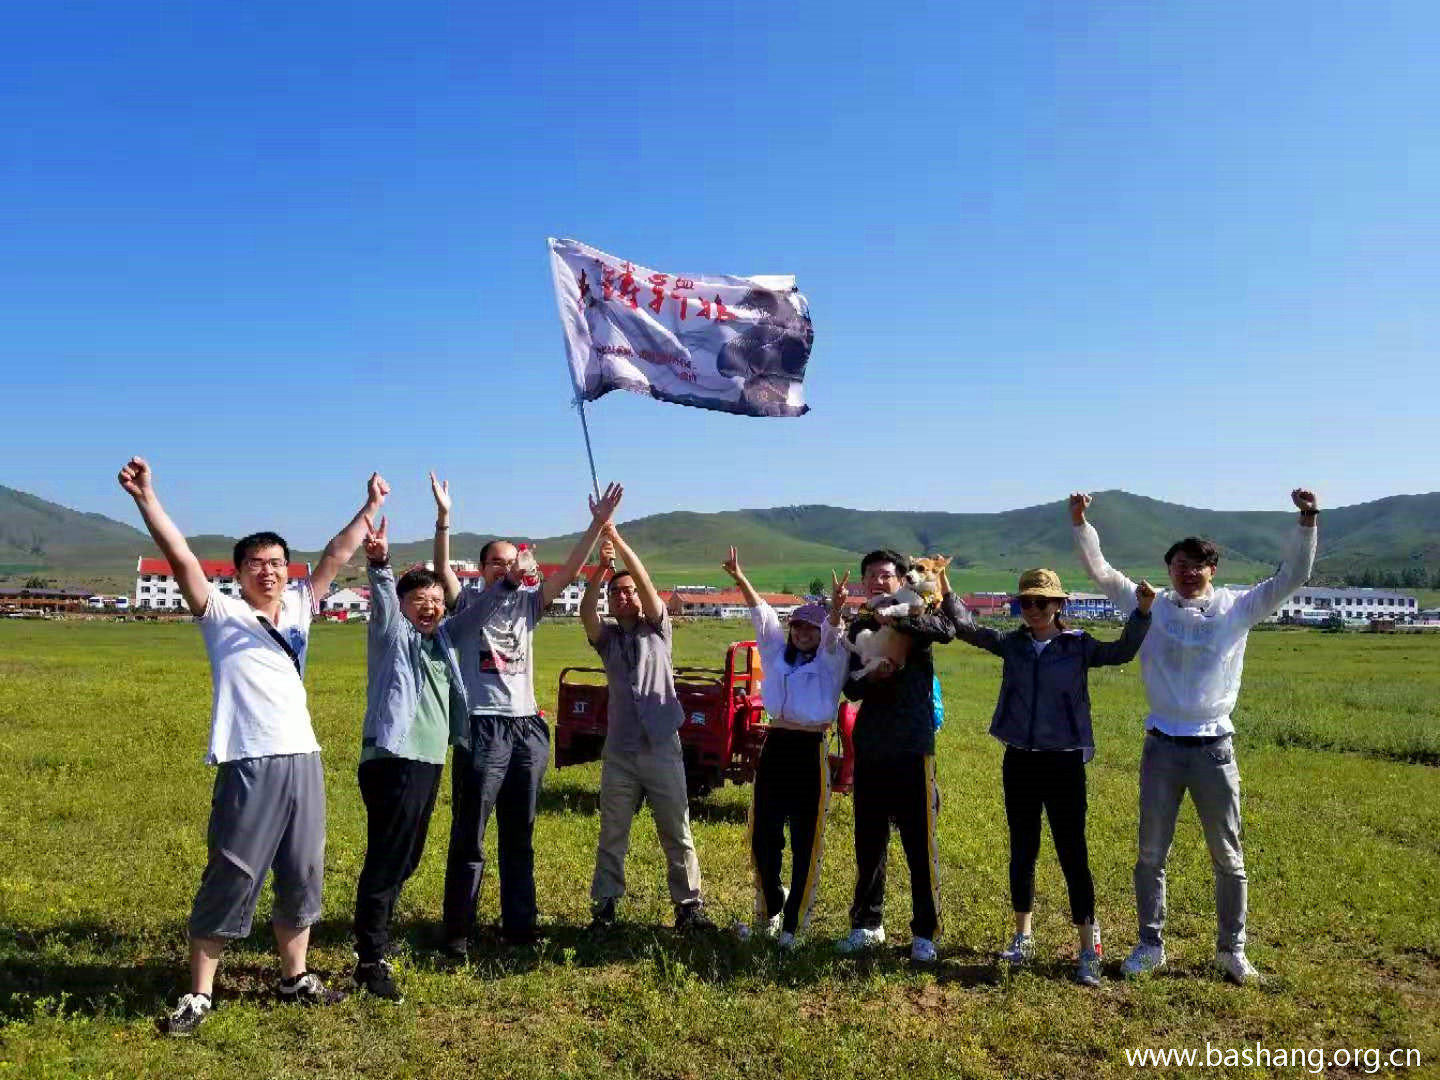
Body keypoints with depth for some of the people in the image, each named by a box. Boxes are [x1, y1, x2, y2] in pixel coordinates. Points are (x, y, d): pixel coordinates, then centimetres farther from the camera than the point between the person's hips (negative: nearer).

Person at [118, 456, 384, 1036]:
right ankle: (199, 995, 15)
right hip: (248, 767, -5)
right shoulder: (222, 612, 0)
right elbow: (180, 556, -12)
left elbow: (336, 555, 15)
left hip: (303, 760, 5)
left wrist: (368, 509, 14)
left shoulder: (298, 608, 12)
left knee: (302, 877, 14)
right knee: (229, 882, 1)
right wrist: (146, 498, -21)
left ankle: (295, 977, 29)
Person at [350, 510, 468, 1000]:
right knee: (385, 861, -6)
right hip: (393, 761, -8)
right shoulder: (393, 635, -3)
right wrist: (379, 564, -42)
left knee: (406, 859, 18)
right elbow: (383, 600, -23)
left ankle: (375, 938, 33)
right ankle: (370, 961, -1)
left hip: (430, 760, 8)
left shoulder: (442, 639, 15)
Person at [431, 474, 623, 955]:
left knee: (519, 839, 14)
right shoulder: (466, 605, 0)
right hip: (481, 730, -4)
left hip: (527, 730, 5)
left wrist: (597, 525, -8)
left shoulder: (528, 603, 10)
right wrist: (444, 517, -31)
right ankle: (457, 933, 11)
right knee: (469, 840, 1)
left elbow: (569, 570, 2)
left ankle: (519, 926, 24)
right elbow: (442, 570, -17)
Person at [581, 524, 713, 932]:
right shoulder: (606, 637, 10)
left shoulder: (658, 629, 5)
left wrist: (615, 537, -18)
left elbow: (646, 582, -9)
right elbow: (586, 611, -12)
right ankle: (604, 908, 17)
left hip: (662, 749, -1)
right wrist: (600, 569, -29)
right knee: (612, 837, 8)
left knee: (677, 835, 4)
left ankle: (688, 906, 12)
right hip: (619, 753, 2)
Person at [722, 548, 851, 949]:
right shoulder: (777, 654, 12)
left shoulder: (830, 661, 2)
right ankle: (769, 911, 30)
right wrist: (739, 578, -11)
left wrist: (837, 608, -40)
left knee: (806, 843, 2)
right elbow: (761, 613, 1)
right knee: (763, 838, 9)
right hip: (774, 749, 4)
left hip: (810, 753, -4)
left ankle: (793, 924, 15)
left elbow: (833, 633, -19)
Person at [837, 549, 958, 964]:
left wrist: (897, 618, -29)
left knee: (921, 846, 2)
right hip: (869, 750, 4)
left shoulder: (915, 620, 0)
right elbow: (850, 687, 1)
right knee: (868, 844, 13)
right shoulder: (859, 628, 10)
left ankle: (924, 933, 15)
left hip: (913, 748, -4)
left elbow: (947, 629, -23)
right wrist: (872, 676, -20)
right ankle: (867, 924, 27)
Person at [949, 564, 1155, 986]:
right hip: (1019, 760, 3)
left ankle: (1089, 947, 10)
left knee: (1072, 853, -1)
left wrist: (1141, 612, -30)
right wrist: (946, 591, -13)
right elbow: (968, 628, -1)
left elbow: (1122, 652, -16)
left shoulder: (1078, 645, -4)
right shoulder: (1012, 643, 4)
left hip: (1064, 761, -3)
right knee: (1022, 849, 13)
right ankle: (1023, 936, 28)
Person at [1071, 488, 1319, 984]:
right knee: (1151, 854, 10)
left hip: (1215, 748, 0)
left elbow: (1292, 577, -6)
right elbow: (1100, 571, -4)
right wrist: (1080, 523, -16)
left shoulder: (1236, 606, 0)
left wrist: (1307, 522, -17)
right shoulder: (1151, 605, -1)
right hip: (1162, 747, 0)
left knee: (1228, 858, 11)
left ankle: (1231, 949, 28)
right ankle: (1151, 945, 25)